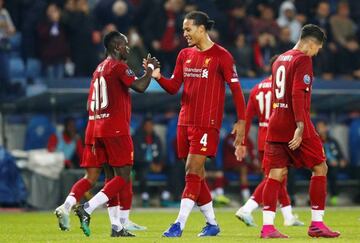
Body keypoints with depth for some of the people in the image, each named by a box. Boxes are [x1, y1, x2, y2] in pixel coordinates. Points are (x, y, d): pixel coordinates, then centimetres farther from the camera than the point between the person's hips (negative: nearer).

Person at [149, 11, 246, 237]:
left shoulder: (221, 55, -6)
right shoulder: (185, 55, 12)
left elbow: (236, 88, -5)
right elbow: (174, 87, 12)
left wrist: (241, 120, -9)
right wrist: (158, 77, -7)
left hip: (207, 123, -7)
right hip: (185, 122, 7)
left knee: (193, 172, -12)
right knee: (196, 175, 9)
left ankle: (179, 225, -15)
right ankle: (212, 223, 20)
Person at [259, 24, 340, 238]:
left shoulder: (280, 60, 18)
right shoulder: (303, 60, -9)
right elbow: (298, 94, -19)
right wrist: (300, 126, -23)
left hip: (276, 124, 8)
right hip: (295, 125, -8)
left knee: (275, 174, 2)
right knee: (320, 168, 5)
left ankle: (267, 226, -7)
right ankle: (317, 223, 3)